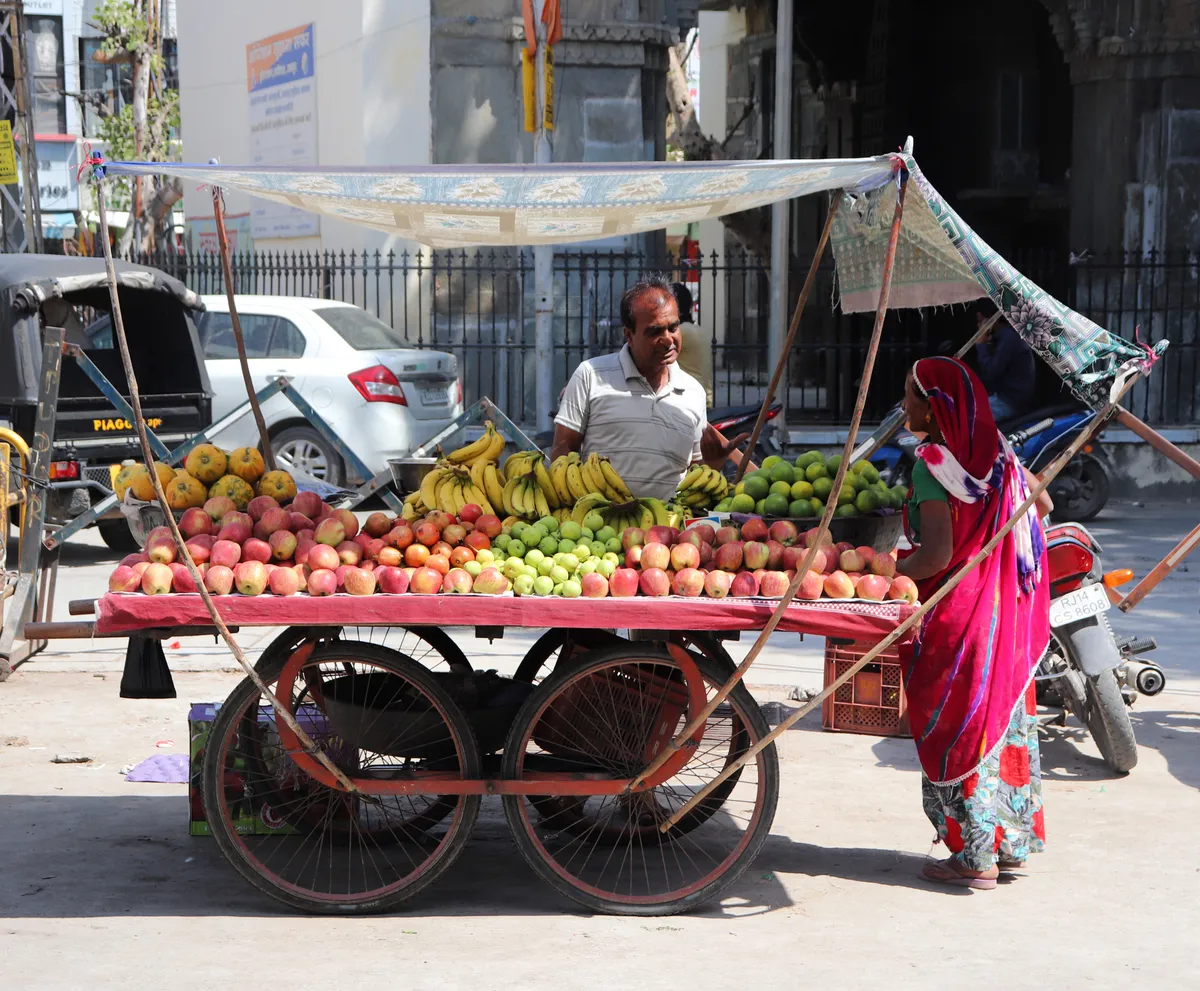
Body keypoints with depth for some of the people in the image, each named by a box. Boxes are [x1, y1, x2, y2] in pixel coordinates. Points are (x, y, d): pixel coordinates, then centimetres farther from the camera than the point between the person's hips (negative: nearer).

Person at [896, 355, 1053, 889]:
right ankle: (1011, 841, 25)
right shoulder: (996, 451, 6)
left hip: (955, 616, -8)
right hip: (1006, 611, 8)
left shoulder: (934, 464, -17)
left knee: (958, 731, 1)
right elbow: (1042, 505, 18)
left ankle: (974, 857, 6)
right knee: (1003, 722, 15)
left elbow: (936, 554, -23)